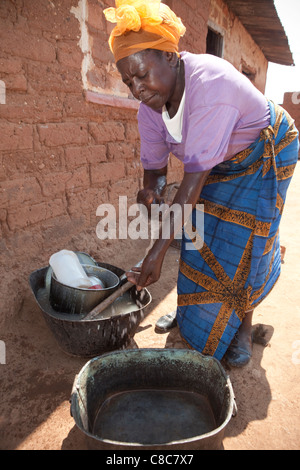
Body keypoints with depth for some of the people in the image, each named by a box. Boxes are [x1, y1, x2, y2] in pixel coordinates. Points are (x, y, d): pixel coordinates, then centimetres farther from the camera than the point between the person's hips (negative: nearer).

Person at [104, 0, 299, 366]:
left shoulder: (210, 84, -38)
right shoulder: (150, 106, -14)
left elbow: (196, 175, -43)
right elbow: (154, 163, -8)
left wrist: (159, 250, -43)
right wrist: (151, 189, -35)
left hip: (264, 156, -6)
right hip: (219, 164, 6)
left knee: (244, 246, -9)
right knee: (199, 236, 5)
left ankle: (242, 327, 13)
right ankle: (191, 311, 26)